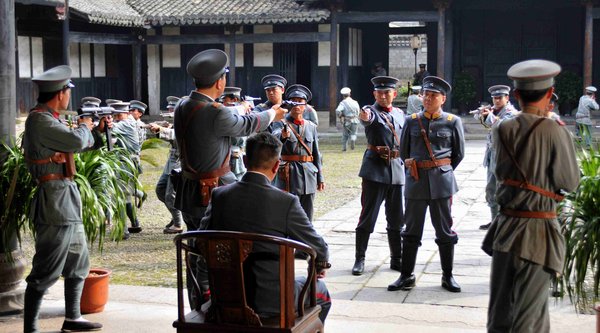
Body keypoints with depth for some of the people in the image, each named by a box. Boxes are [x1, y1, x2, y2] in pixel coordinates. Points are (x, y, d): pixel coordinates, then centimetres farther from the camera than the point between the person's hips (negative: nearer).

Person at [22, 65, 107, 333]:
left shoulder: (48, 119, 16)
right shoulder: (39, 120, -16)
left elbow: (80, 145, 27)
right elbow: (77, 141, -25)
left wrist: (97, 131, 16)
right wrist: (84, 127, -5)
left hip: (67, 199, 11)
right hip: (54, 199, -11)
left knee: (78, 265, 19)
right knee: (45, 271, -6)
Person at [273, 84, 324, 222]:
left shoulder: (311, 127, 12)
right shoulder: (282, 123, -3)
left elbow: (316, 154, 14)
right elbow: (274, 136, -25)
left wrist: (320, 178, 11)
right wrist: (283, 135, -49)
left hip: (309, 175, 5)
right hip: (289, 175, -4)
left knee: (307, 218, 9)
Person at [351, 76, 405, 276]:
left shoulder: (400, 114, 13)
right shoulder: (372, 112, -5)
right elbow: (368, 118, -30)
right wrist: (364, 116, -53)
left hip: (397, 170, 5)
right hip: (375, 169, -5)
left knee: (396, 218, 10)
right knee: (368, 216, -2)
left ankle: (397, 259, 20)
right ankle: (359, 259, 5)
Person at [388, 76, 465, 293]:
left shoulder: (452, 122, 0)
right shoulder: (412, 121, 5)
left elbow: (459, 153, 8)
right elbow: (403, 152, 13)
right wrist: (412, 171, 12)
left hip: (441, 182, -1)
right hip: (415, 181, 1)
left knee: (445, 230, 6)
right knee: (411, 231, 6)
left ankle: (448, 276, 17)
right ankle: (406, 276, 13)